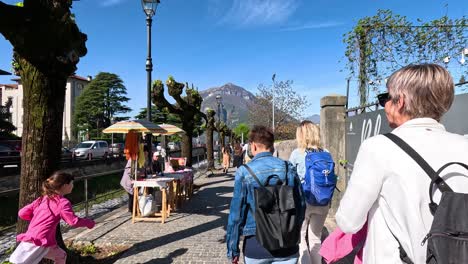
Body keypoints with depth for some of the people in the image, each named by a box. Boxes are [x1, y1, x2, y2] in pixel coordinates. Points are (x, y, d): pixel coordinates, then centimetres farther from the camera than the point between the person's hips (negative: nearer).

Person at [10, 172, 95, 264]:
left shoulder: (42, 199, 14)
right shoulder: (62, 202, -8)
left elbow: (22, 213, 12)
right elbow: (74, 221, -11)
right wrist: (89, 222, 6)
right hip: (42, 242, -8)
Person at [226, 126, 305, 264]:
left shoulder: (244, 172, -11)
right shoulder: (288, 168, -4)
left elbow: (236, 214, -10)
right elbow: (301, 204, 3)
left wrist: (233, 250, 1)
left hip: (256, 244, -1)